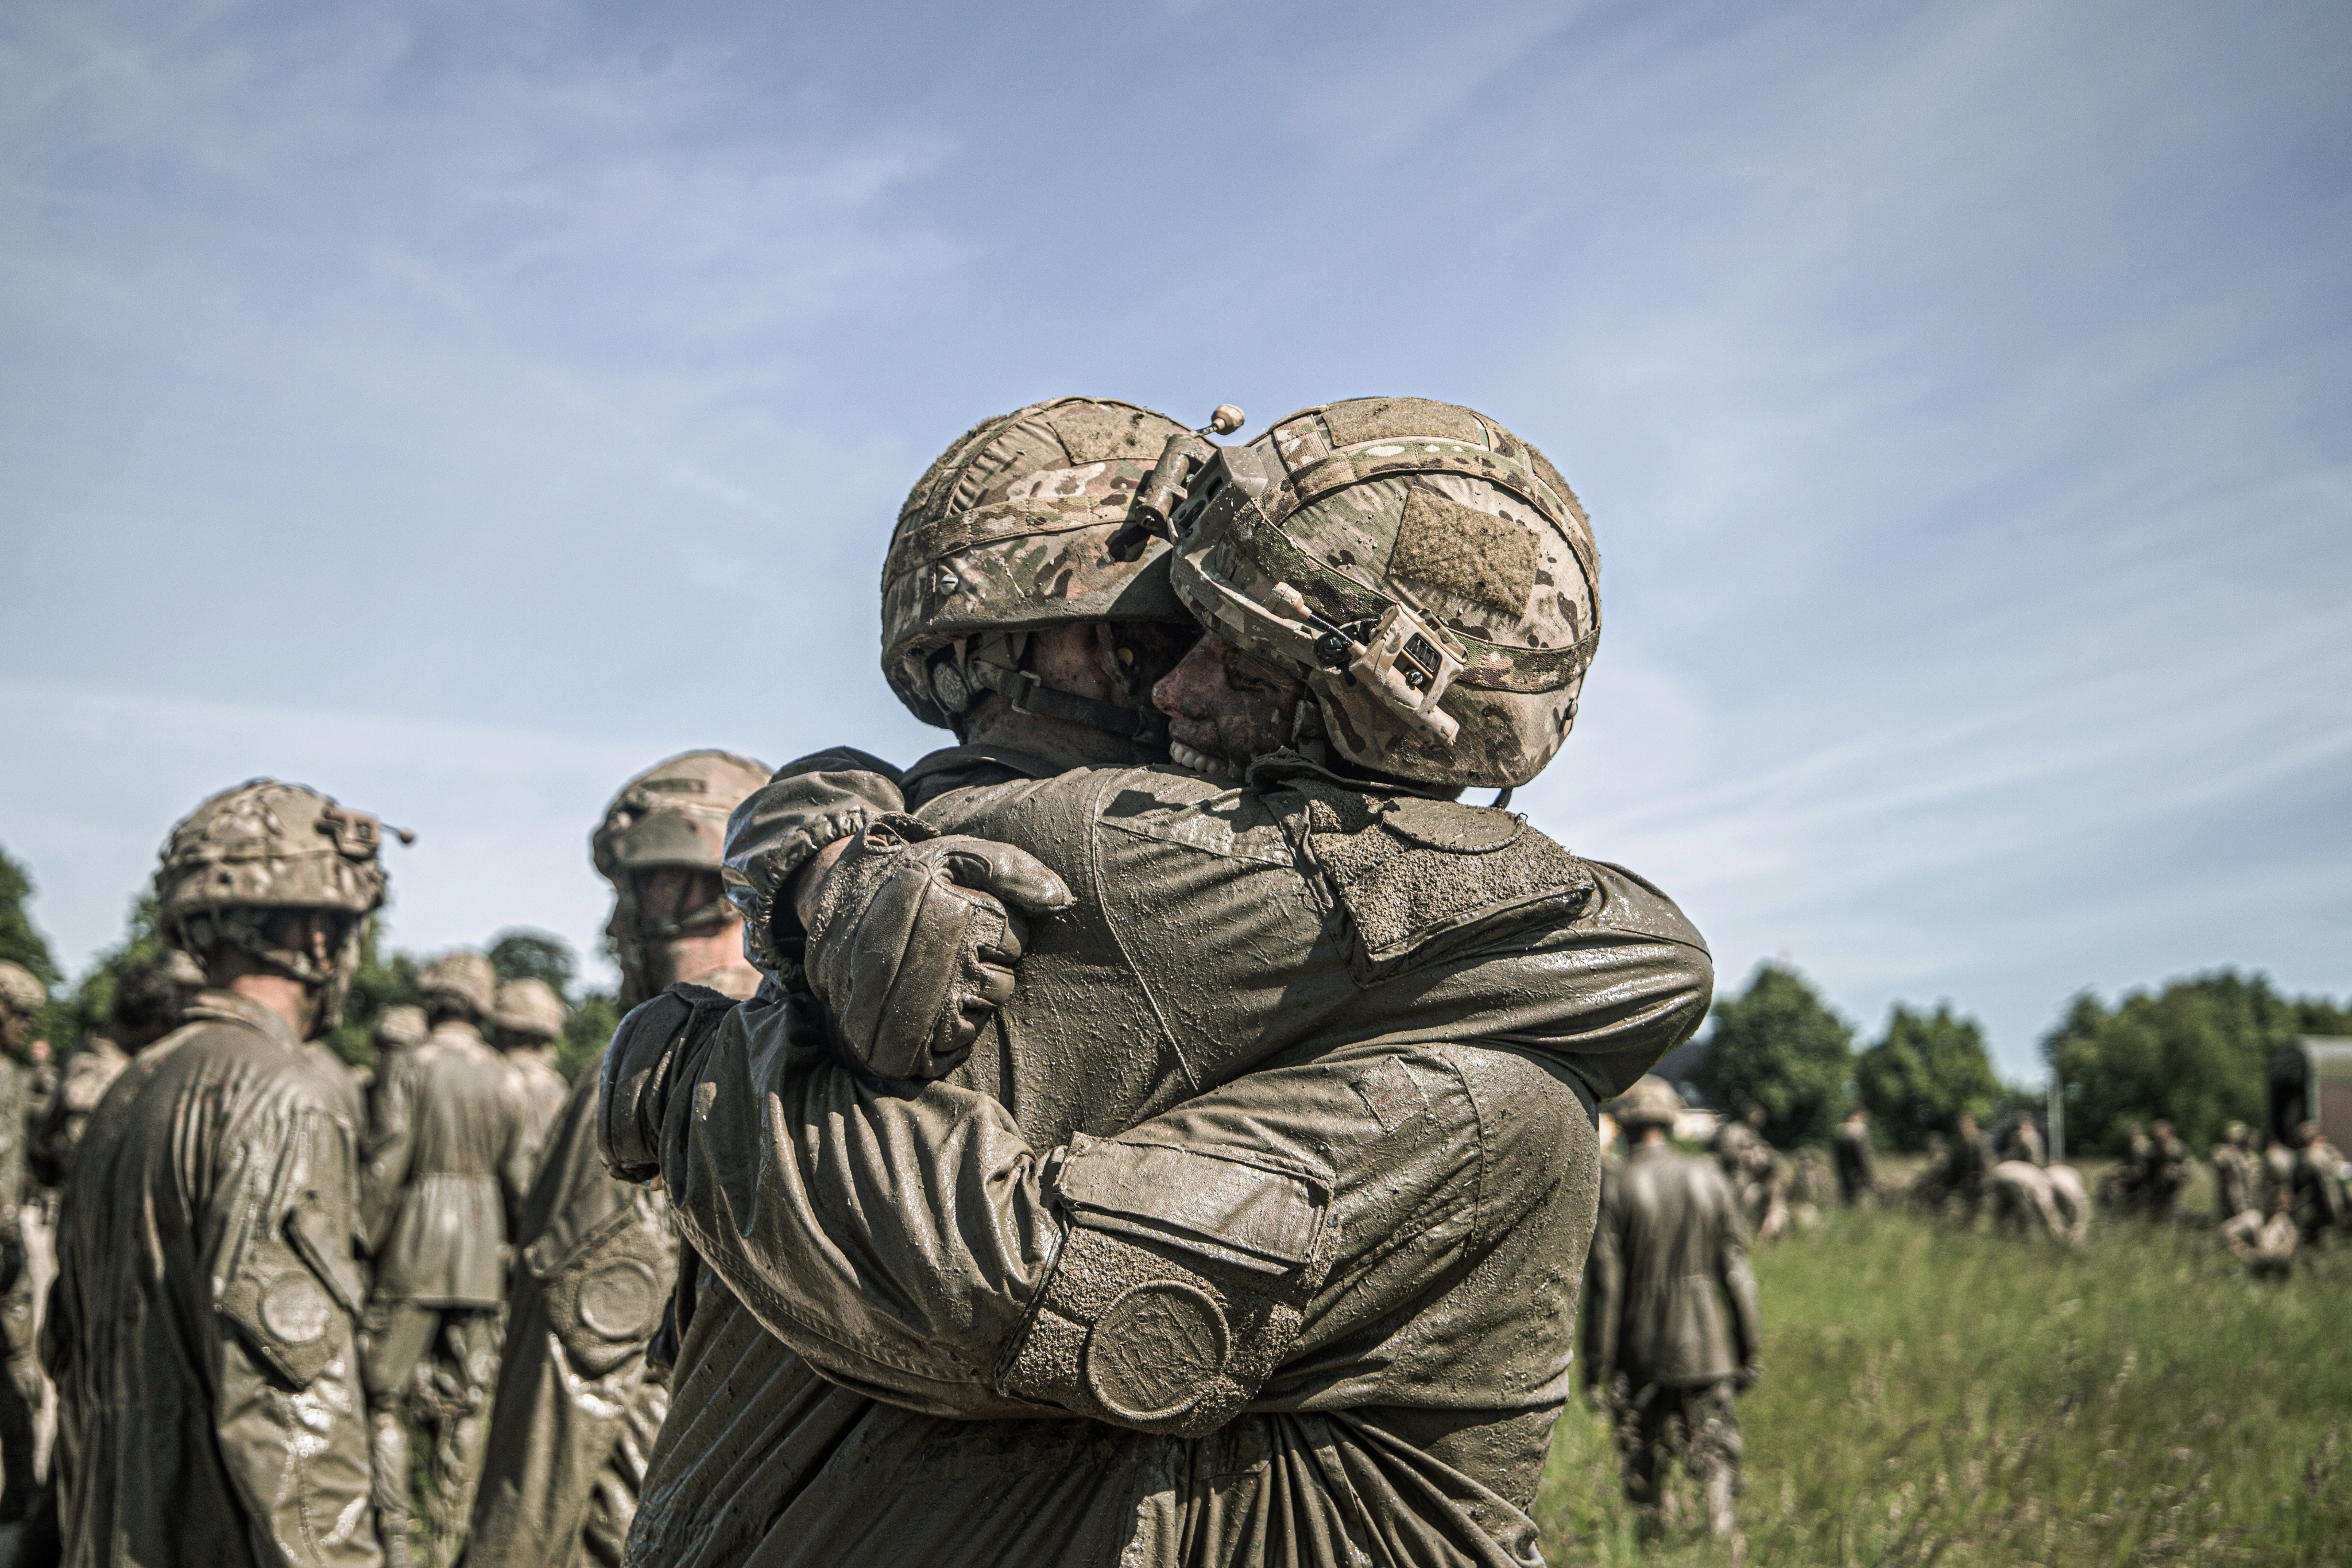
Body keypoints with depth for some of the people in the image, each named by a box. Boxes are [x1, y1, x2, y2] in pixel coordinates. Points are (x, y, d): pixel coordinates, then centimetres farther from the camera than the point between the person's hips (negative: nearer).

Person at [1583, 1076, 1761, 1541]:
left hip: (1640, 1350, -1)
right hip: (1704, 1348, 1)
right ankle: (1720, 1523, -14)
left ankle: (1652, 1540, 21)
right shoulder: (1710, 1180, 1)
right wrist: (1751, 1350, 8)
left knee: (1643, 1457, 14)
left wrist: (1597, 1364, -5)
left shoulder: (1614, 1188, -8)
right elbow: (1736, 1273, 1)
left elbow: (1605, 1283, -10)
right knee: (1713, 1450, 6)